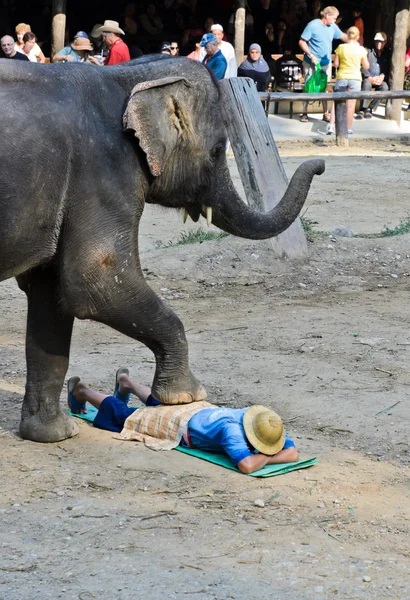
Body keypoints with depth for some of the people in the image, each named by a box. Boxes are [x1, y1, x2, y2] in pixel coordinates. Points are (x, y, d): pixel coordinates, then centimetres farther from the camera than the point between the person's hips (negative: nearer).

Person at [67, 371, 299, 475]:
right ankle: (82, 391, 44)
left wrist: (266, 455, -45)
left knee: (158, 403, 38)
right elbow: (246, 465, -61)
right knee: (122, 415, 18)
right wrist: (264, 457, -43)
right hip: (178, 422, -6)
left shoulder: (270, 425, -30)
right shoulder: (232, 430, -49)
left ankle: (126, 383, 68)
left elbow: (293, 453, -30)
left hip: (204, 411, 6)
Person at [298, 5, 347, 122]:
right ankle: (304, 113, 12)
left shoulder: (333, 26, 1)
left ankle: (326, 114, 15)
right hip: (311, 63, -5)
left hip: (326, 63, 5)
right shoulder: (313, 25, -16)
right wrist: (311, 55, -20)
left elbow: (343, 36, 15)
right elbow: (302, 42, -14)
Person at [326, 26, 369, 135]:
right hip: (355, 78, -1)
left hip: (341, 77, 1)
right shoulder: (361, 49, -3)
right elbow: (366, 66, 4)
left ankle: (331, 125, -2)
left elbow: (336, 64, 1)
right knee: (350, 104, 3)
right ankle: (348, 129, 7)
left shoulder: (341, 47, -3)